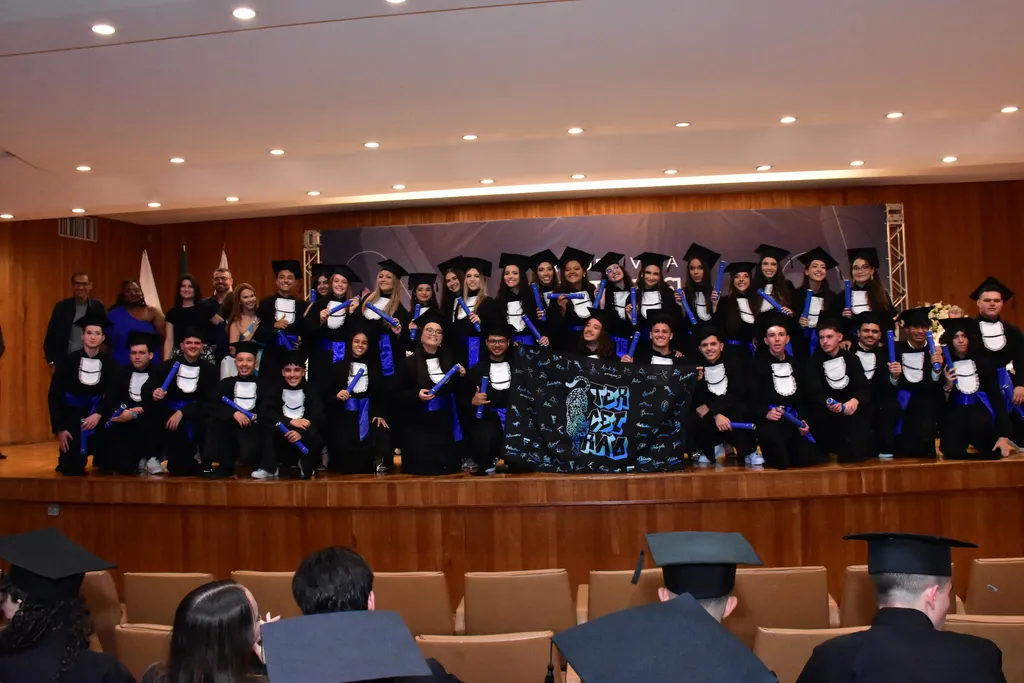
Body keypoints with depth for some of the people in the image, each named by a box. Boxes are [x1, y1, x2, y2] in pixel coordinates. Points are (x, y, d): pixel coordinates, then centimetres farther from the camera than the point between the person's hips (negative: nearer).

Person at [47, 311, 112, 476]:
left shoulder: (107, 362, -9)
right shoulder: (69, 361, -14)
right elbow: (54, 396, -11)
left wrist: (99, 414, -23)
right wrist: (59, 428, -14)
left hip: (95, 412, 3)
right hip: (71, 412, -2)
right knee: (72, 469, -12)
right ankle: (67, 459, 26)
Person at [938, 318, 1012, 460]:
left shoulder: (983, 362, 1)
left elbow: (996, 396, -2)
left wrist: (1003, 435, -11)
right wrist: (947, 386, -22)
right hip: (954, 412, 0)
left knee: (978, 421, -37)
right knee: (952, 451, -27)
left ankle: (988, 451, -5)